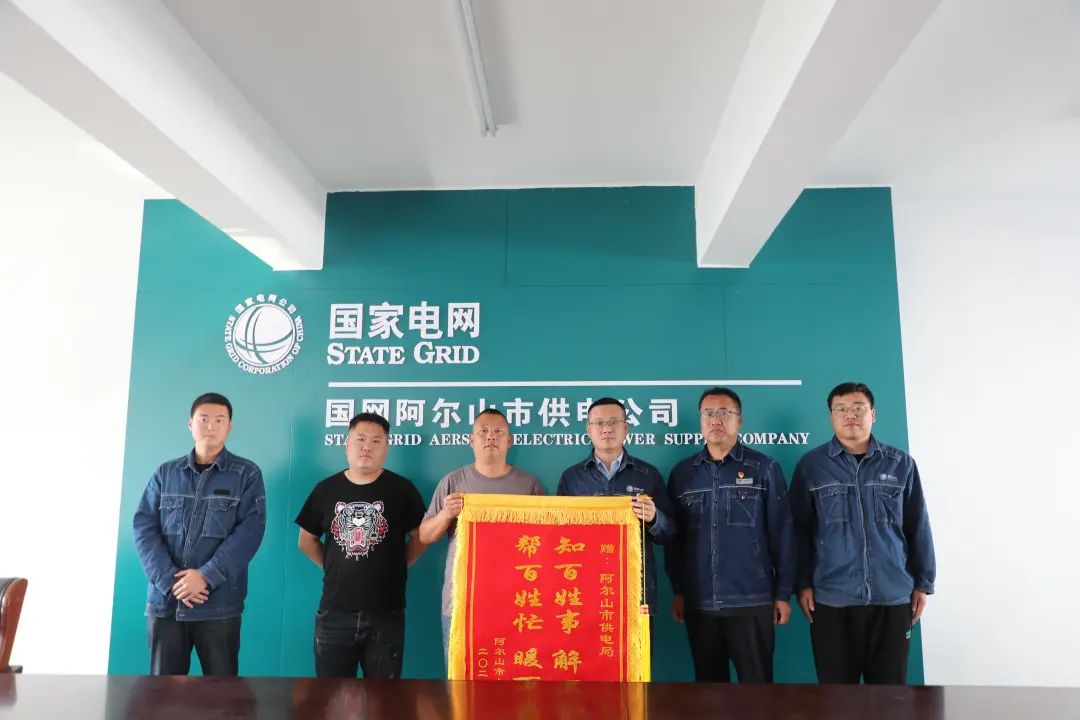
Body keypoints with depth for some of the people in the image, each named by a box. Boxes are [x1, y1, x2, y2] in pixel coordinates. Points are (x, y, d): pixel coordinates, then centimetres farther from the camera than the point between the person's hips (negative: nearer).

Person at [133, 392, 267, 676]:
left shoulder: (247, 474, 2)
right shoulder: (165, 473, 10)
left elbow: (249, 531, -7)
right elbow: (144, 528, 2)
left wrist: (207, 576, -17)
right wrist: (169, 580, -11)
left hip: (219, 604, -2)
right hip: (165, 601, 3)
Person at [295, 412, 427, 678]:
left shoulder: (401, 489, -2)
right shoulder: (326, 489, 4)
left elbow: (420, 537, 4)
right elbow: (307, 540, 14)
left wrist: (396, 566, -1)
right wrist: (332, 566, 7)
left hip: (386, 613, -1)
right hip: (334, 612, 2)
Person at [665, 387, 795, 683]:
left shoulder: (764, 468, 1)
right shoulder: (682, 473, 7)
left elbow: (782, 533, 0)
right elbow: (675, 538, 9)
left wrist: (783, 593, -2)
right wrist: (678, 591, 6)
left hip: (752, 601, -2)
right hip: (698, 603, 3)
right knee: (708, 685, 12)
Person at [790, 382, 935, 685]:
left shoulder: (901, 464, 4)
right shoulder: (810, 465, 0)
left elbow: (918, 527, 8)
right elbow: (800, 530, 2)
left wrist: (923, 582, 7)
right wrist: (803, 583, -1)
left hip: (892, 597, 1)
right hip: (831, 599, -1)